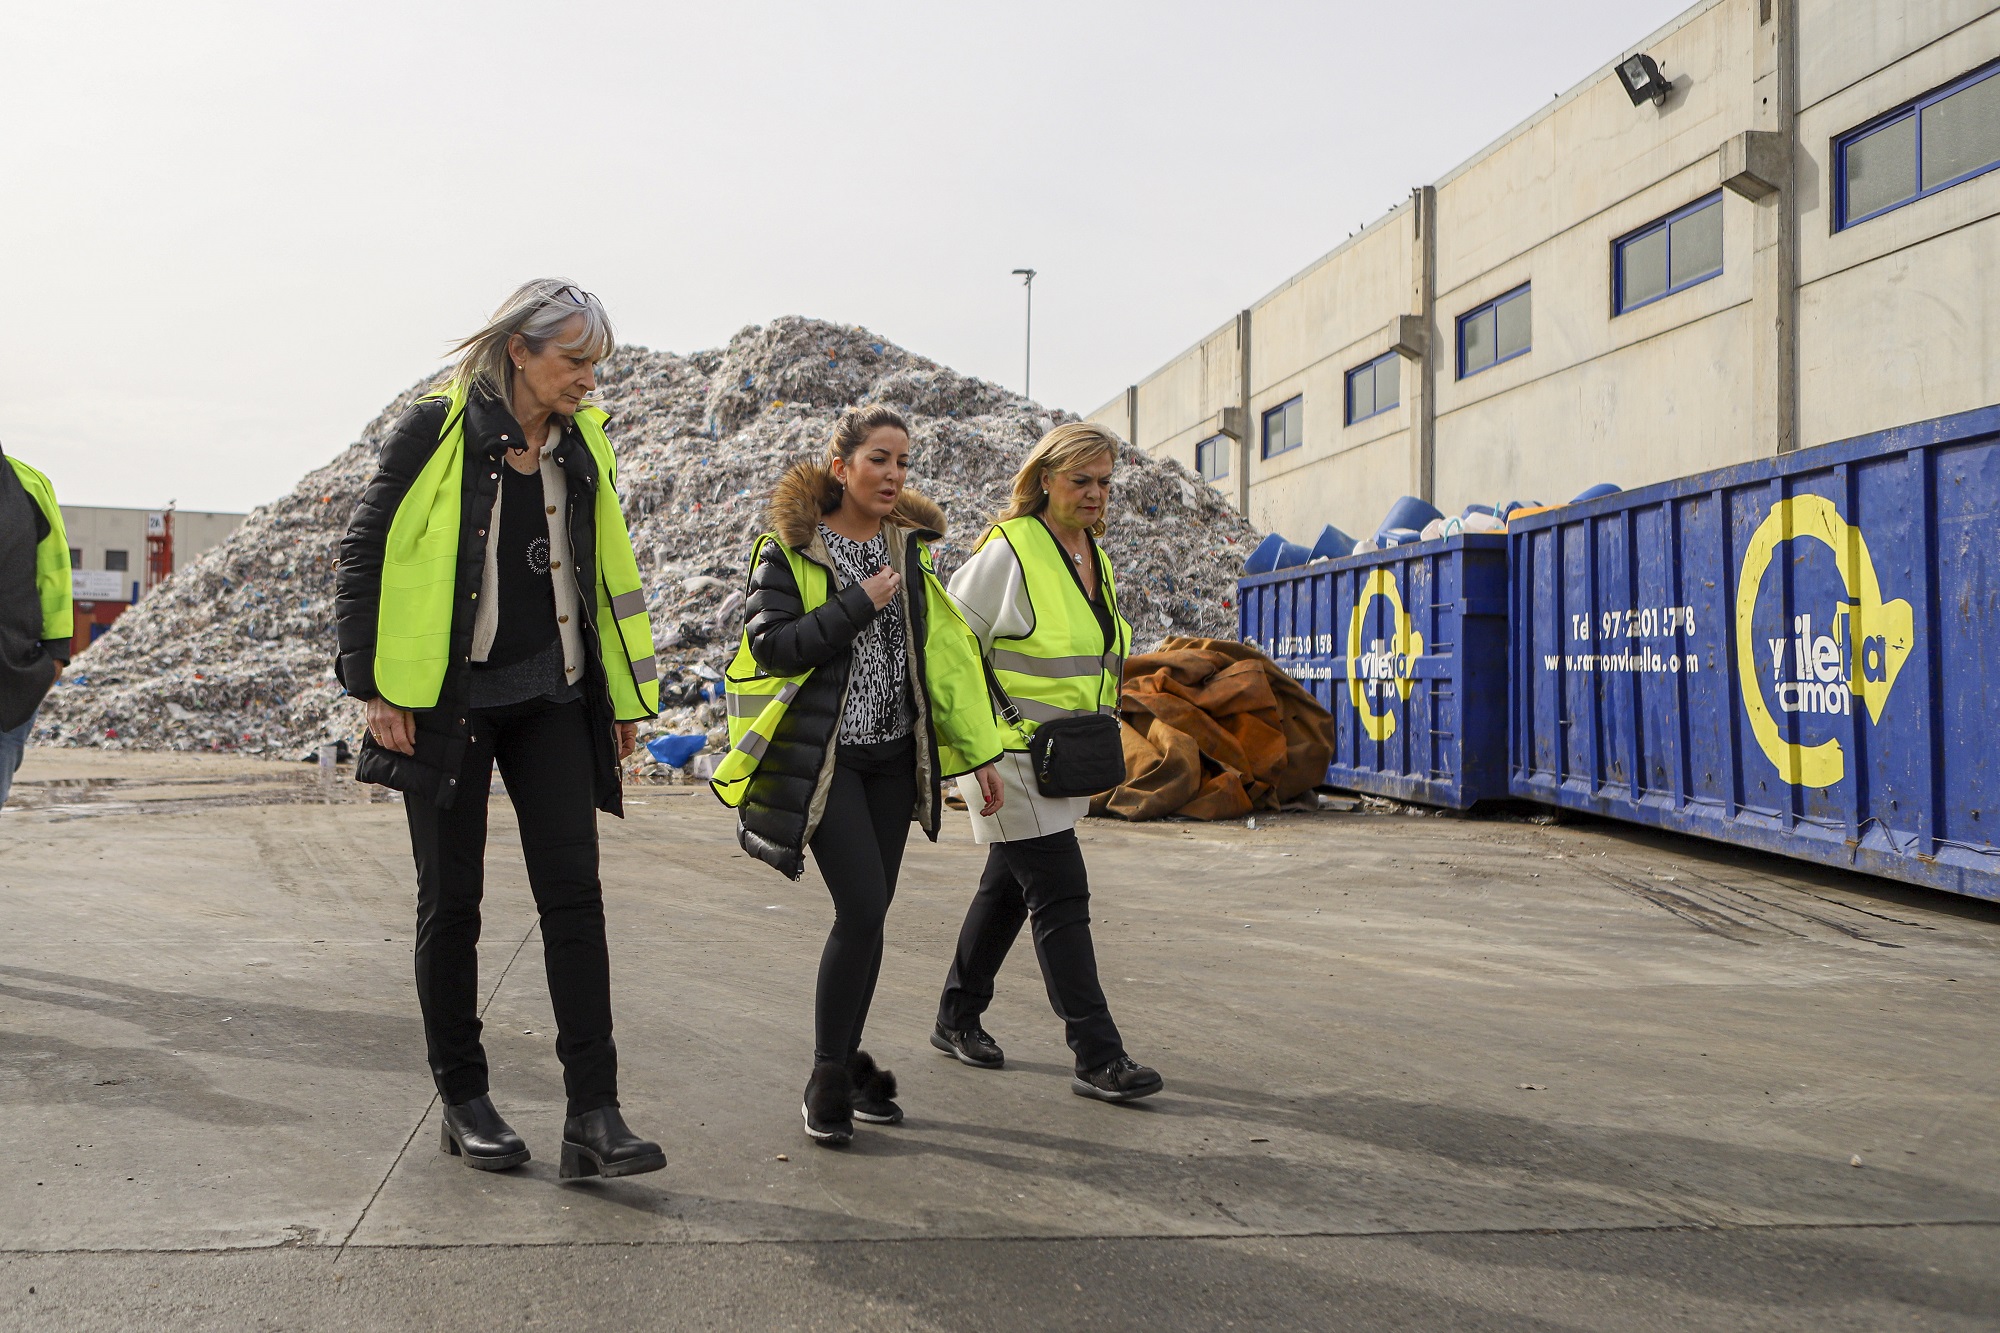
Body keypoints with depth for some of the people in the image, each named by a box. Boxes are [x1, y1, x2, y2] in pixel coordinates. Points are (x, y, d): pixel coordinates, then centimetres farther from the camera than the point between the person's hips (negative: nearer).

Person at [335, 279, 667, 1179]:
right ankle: (462, 1101, 20)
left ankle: (593, 1114, -4)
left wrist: (624, 696, 14)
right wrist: (374, 689, -9)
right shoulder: (435, 433, -6)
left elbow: (607, 573, 16)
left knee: (573, 894, -5)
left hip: (550, 700, 4)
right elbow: (364, 557, -4)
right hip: (445, 702, -3)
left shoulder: (581, 445, 9)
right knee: (452, 901, 5)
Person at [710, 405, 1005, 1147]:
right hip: (823, 757, -5)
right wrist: (858, 606, -17)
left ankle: (847, 1064, 24)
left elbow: (942, 652, 13)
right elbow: (769, 646, -15)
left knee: (867, 914, 8)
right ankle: (826, 1082, 1)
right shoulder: (789, 550, -5)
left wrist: (977, 751, 12)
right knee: (863, 910, -14)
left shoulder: (907, 548, 10)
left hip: (893, 756, 5)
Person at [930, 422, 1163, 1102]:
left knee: (1007, 889, 17)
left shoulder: (1095, 556, 12)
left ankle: (957, 1019, 32)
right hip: (1012, 758, -8)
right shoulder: (1008, 551, -14)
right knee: (1061, 899, -9)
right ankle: (1098, 1058, -5)